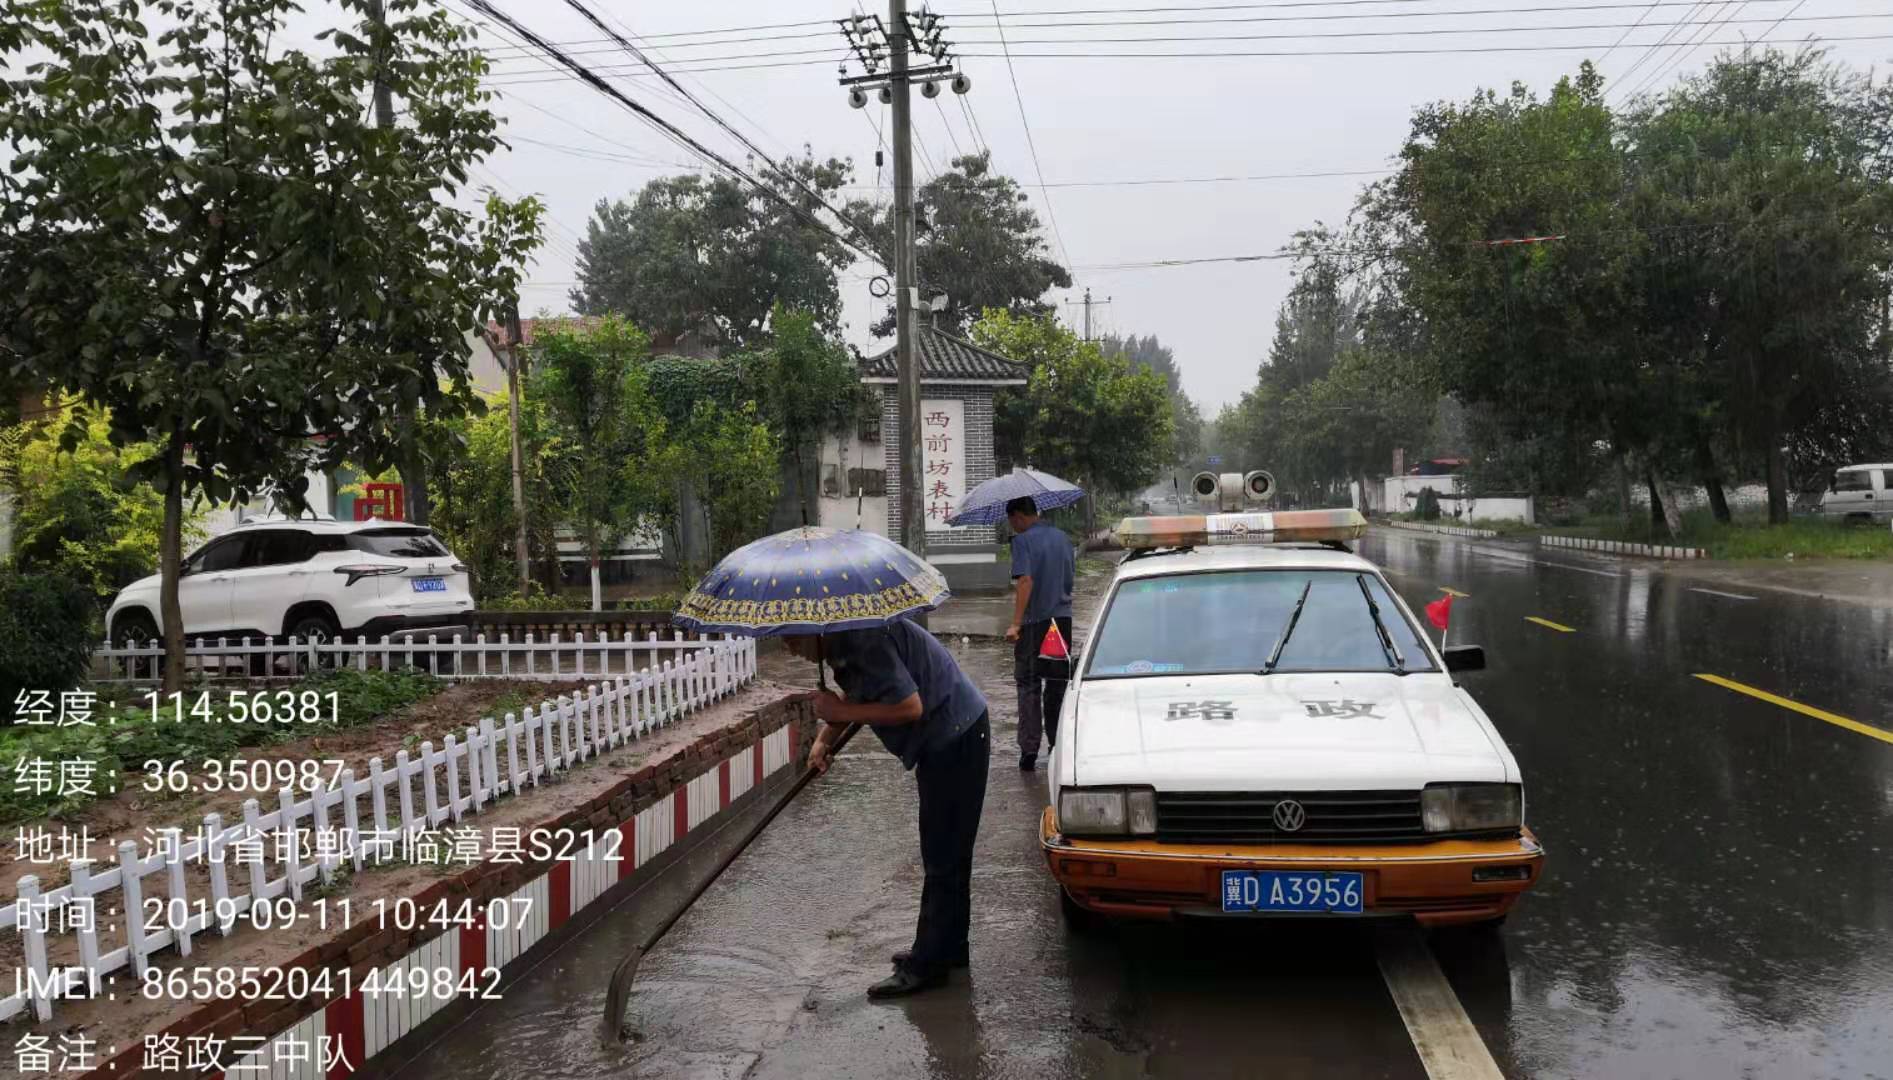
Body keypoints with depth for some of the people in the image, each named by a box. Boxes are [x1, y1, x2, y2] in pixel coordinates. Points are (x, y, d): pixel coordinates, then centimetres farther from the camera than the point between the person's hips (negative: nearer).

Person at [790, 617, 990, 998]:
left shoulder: (867, 641, -25)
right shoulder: (844, 642, 8)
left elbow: (910, 707, -29)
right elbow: (857, 698, 18)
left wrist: (840, 712, -21)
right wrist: (823, 740, 1)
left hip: (956, 736, -11)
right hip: (947, 738, 11)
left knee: (943, 856, -4)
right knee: (945, 853, 19)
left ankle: (927, 965, 2)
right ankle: (947, 948, 30)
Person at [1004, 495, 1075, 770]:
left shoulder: (1023, 540, -11)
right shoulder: (1061, 536, 10)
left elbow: (1025, 581, -21)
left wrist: (1016, 624, -23)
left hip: (1035, 621, -6)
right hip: (1062, 617, 6)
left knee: (1028, 685, 2)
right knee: (1057, 684, 14)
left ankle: (1029, 748, -3)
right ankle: (1058, 744, 20)